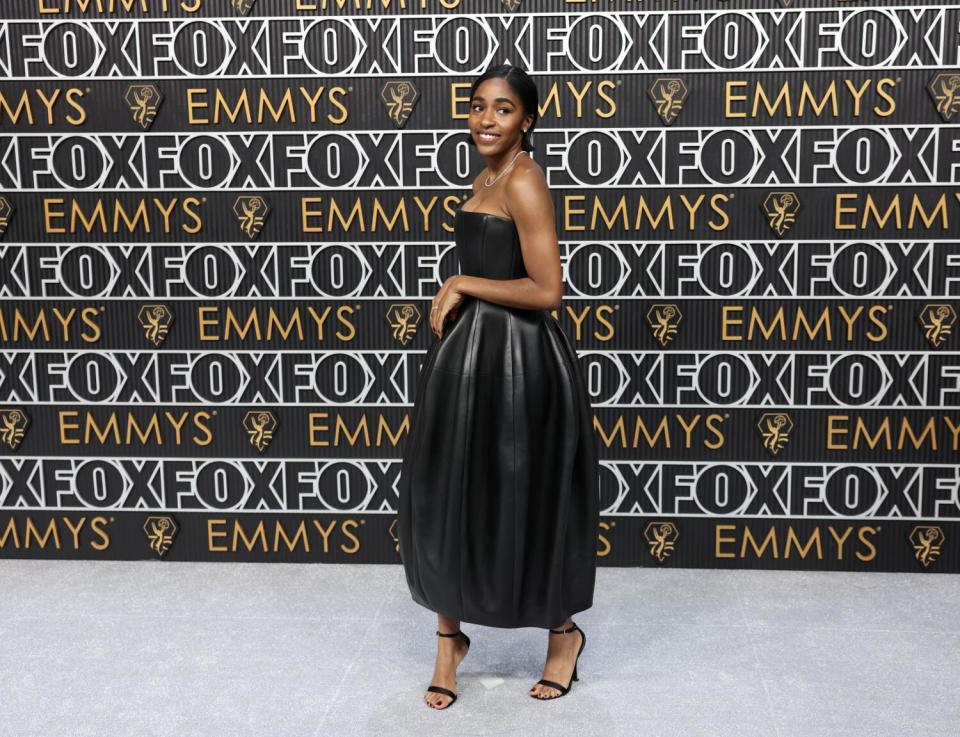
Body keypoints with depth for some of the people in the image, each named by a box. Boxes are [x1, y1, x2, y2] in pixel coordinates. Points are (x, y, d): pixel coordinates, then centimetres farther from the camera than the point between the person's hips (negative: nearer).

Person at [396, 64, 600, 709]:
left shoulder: (524, 180, -15)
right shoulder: (487, 178, 13)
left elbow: (546, 291, -21)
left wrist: (461, 285, -14)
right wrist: (454, 299, 8)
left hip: (516, 359, -9)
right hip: (468, 352, 9)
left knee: (524, 504, 5)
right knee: (447, 498, 12)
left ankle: (563, 633, 29)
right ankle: (451, 638, 27)